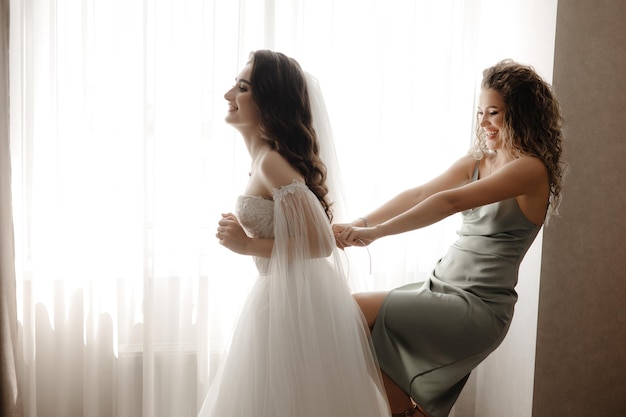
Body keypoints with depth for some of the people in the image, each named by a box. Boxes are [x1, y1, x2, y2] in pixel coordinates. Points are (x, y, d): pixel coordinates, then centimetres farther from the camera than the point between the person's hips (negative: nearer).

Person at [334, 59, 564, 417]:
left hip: (478, 307, -8)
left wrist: (375, 233, -28)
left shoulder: (531, 169, -13)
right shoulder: (477, 162, 11)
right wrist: (360, 225, -9)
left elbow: (451, 202, -24)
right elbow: (417, 196, 3)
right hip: (440, 288, 8)